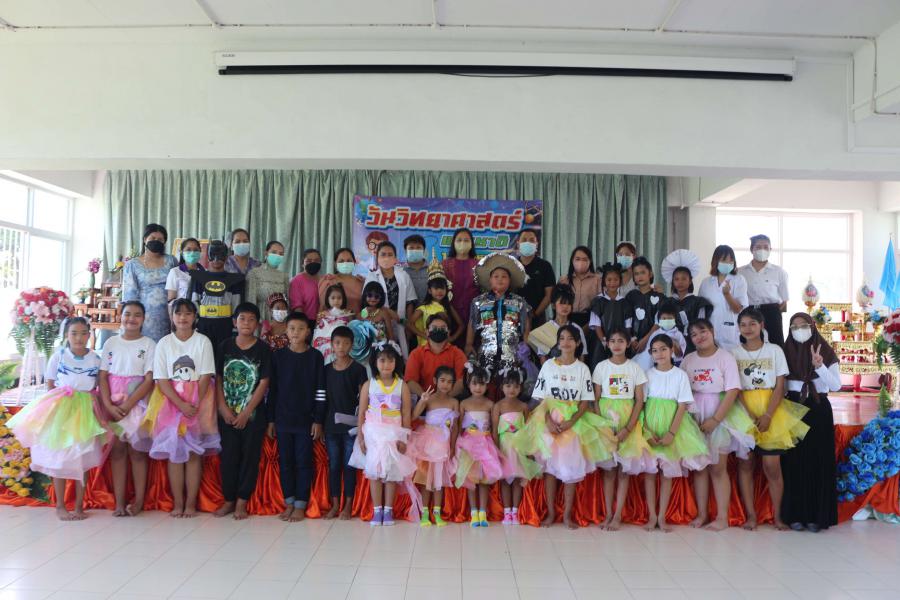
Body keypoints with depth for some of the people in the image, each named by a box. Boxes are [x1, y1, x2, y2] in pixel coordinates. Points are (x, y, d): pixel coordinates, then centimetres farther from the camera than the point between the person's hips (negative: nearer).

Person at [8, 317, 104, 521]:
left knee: (82, 459, 6)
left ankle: (79, 505, 17)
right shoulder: (58, 356, -6)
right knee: (58, 459, 6)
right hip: (59, 411, -1)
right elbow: (50, 387, 1)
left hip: (85, 411, 1)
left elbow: (95, 387, 5)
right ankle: (60, 506, 17)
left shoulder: (95, 359, -1)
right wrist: (58, 403, -6)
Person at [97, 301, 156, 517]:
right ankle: (119, 501, 8)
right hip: (113, 405, 2)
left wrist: (127, 406, -14)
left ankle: (138, 501, 8)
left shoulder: (149, 344, -2)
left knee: (136, 451, 1)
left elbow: (149, 380, -8)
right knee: (117, 450, 3)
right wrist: (109, 406, -11)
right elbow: (103, 377, 2)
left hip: (137, 404, -2)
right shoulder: (111, 343, 6)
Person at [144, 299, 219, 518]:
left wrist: (193, 405, -16)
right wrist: (181, 404, -15)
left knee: (194, 453, 0)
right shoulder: (164, 343, 2)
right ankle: (178, 503, 7)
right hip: (171, 401, 1)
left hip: (197, 402, -1)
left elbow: (205, 377, -5)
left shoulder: (203, 341, -1)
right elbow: (162, 380, -4)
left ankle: (191, 503, 5)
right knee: (174, 452, 1)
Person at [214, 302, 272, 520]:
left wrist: (246, 413, -10)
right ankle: (228, 500, 19)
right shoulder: (226, 346, 3)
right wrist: (224, 409, -7)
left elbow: (263, 384, -7)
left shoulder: (263, 349, -4)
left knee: (250, 457, 3)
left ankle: (241, 502, 13)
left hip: (253, 414, -2)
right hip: (227, 414, 2)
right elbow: (218, 380, 3)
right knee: (228, 457, 6)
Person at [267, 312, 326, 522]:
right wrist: (270, 419, 4)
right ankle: (289, 503, 19)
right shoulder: (279, 356, 3)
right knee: (285, 461, 8)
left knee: (303, 462, 3)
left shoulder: (315, 356, -2)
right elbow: (272, 389, 6)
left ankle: (301, 505, 12)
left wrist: (318, 420, -6)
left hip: (306, 419, -2)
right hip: (283, 419, 2)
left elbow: (320, 391, -2)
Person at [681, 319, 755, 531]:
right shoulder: (688, 360, 6)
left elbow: (732, 391, -11)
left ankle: (722, 517, 8)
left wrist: (715, 419, -16)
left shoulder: (725, 357, -5)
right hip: (695, 417, 3)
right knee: (699, 467, 7)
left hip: (720, 415, -3)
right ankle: (702, 514, 15)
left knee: (718, 468, 0)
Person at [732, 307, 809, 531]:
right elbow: (735, 389, 0)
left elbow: (780, 387, 0)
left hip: (770, 411, -1)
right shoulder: (734, 353, 5)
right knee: (745, 463, 0)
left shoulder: (775, 351, 3)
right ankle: (750, 515, 6)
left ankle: (777, 516, 7)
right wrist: (749, 415, -13)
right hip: (744, 411, 1)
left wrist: (767, 416, -11)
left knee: (772, 465, -4)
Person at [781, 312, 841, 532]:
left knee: (819, 462, 0)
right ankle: (795, 514, 7)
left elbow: (836, 386, -8)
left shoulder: (826, 353, 1)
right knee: (794, 462, 0)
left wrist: (820, 366, -21)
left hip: (819, 410, 0)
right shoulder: (786, 353, 4)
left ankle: (817, 515, 7)